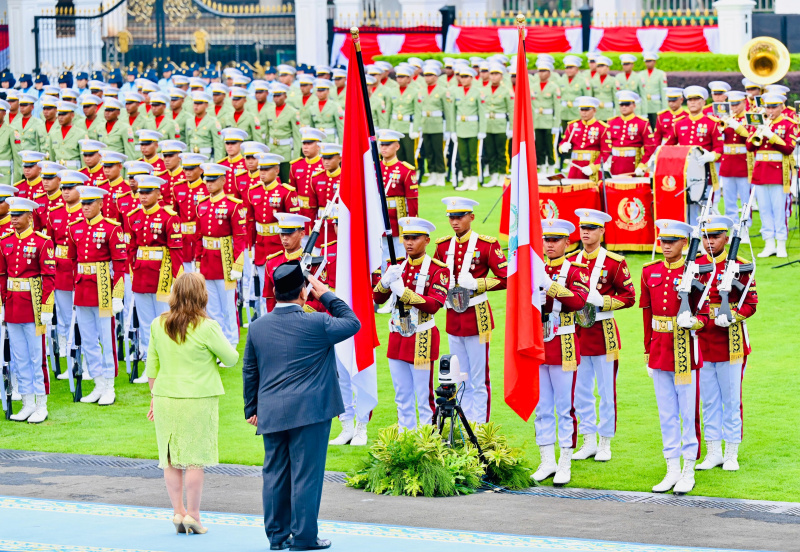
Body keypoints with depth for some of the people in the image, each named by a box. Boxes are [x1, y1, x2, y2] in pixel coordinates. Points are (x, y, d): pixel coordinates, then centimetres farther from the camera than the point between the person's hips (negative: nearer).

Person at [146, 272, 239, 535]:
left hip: (165, 397, 4)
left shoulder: (158, 325, 1)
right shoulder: (206, 327, -12)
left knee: (171, 458, 10)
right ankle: (193, 514, 6)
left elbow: (152, 367, 8)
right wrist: (214, 354, 19)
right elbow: (231, 358, -2)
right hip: (198, 400, -4)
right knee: (195, 457, 3)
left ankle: (178, 512, 12)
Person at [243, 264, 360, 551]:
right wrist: (326, 295, 8)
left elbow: (249, 371, 12)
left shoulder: (257, 327, 5)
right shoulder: (317, 324, -10)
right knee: (305, 474, 0)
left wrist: (251, 408, 21)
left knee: (275, 474, 10)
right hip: (309, 410, -5)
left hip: (271, 414, 5)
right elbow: (353, 323, 5)